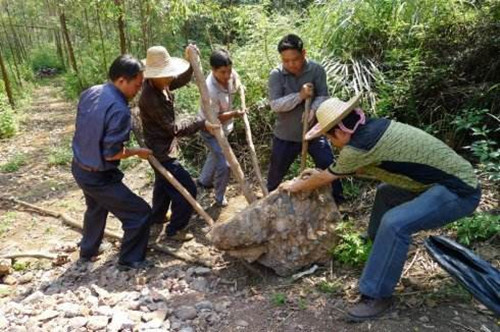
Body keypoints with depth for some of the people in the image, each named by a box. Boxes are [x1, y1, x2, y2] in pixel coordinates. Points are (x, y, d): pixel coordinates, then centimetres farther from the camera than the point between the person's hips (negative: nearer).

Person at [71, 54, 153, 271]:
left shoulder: (89, 93, -1)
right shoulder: (119, 109, -28)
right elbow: (111, 153, -25)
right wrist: (137, 152, -9)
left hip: (79, 168, 9)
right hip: (99, 177, -9)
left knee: (96, 209, 33)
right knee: (140, 212, 4)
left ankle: (88, 251, 51)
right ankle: (130, 260, 19)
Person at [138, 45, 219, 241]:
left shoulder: (159, 84, -5)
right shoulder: (150, 98, -31)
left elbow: (182, 79, 11)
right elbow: (173, 128, -27)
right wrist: (201, 124, -24)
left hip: (162, 148, 10)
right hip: (162, 151, -10)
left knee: (164, 184, 29)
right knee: (187, 189, -2)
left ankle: (157, 216, 51)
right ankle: (174, 230, 14)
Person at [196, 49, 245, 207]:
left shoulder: (230, 74, -18)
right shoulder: (210, 91, -39)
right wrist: (234, 114, -36)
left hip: (222, 127, 8)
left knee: (217, 154, 28)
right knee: (225, 163, -11)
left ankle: (204, 181, 54)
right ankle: (220, 198, 13)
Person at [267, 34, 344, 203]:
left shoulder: (317, 70, -9)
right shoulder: (276, 75, -12)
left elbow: (323, 97, -10)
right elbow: (275, 105, -19)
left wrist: (314, 109, -32)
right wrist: (300, 96, -30)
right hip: (286, 135, 0)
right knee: (276, 170, 17)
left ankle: (337, 199, 27)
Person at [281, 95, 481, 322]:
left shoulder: (361, 143, -22)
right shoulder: (372, 128, 4)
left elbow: (327, 179, -7)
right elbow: (363, 168, 22)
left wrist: (297, 186, 9)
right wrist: (321, 175, 23)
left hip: (460, 190, -10)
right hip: (442, 181, 10)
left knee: (394, 223, -25)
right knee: (386, 193, 22)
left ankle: (377, 296, -9)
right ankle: (379, 250, 38)